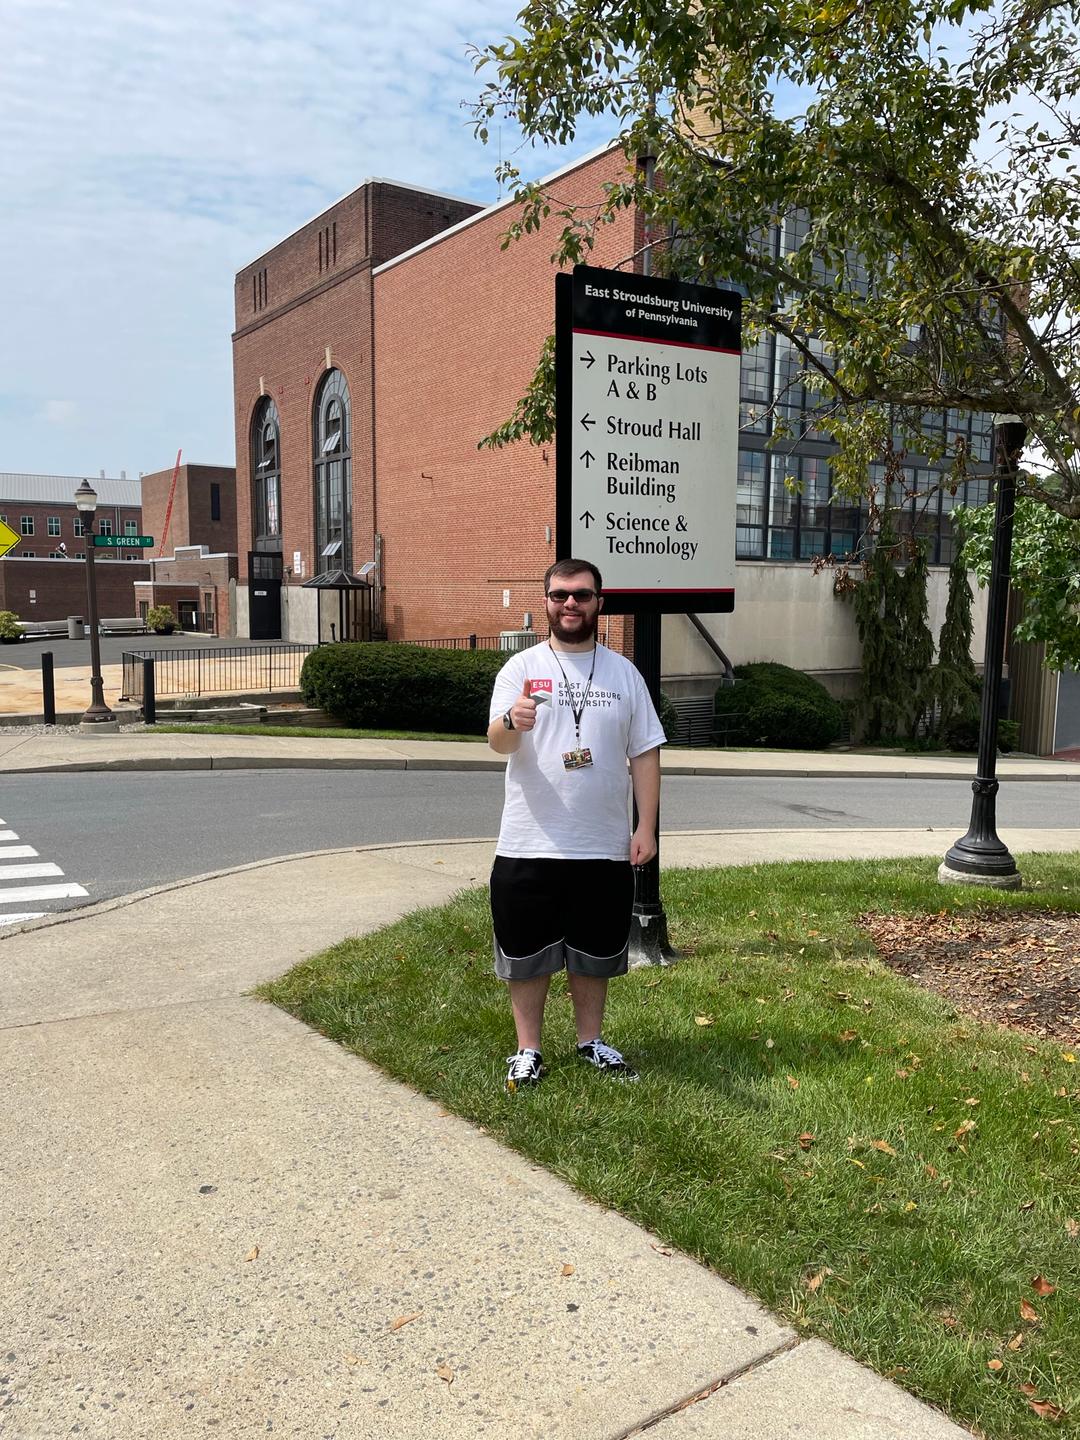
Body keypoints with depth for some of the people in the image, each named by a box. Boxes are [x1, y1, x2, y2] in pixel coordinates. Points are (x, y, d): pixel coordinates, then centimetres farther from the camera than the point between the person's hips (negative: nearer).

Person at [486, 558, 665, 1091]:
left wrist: (645, 827, -2)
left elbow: (645, 754, 6)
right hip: (529, 846, -2)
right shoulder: (522, 667, -2)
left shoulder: (623, 672, 6)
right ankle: (528, 1050, 25)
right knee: (528, 953, 8)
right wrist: (512, 722, -38)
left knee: (593, 952, 16)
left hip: (605, 847, 2)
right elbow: (497, 742, -14)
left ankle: (590, 1040, 35)